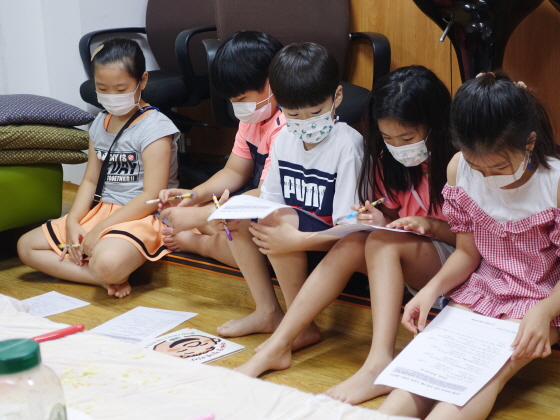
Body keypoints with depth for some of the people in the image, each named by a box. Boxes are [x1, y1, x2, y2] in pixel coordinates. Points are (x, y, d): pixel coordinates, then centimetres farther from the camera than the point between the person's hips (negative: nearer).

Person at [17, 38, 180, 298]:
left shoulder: (154, 127, -13)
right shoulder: (100, 125, 11)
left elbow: (152, 197, -19)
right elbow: (90, 180, 13)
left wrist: (100, 229, -19)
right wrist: (72, 222, -6)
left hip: (141, 217, -9)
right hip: (102, 209, 9)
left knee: (108, 262, -41)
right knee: (26, 246, 3)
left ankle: (110, 276, -5)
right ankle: (105, 280, -13)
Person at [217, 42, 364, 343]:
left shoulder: (347, 144, -18)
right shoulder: (286, 138, 3)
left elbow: (349, 228, -22)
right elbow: (270, 200, 9)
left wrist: (295, 241, -33)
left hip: (333, 241, -8)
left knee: (278, 219, -30)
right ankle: (267, 311, -2)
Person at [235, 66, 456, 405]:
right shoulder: (389, 160, 1)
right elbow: (396, 219, 9)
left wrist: (431, 225, -26)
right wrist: (382, 221, -13)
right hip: (403, 257, 6)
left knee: (383, 244, -31)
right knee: (351, 246, -22)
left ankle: (380, 363, -41)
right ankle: (277, 347, -21)